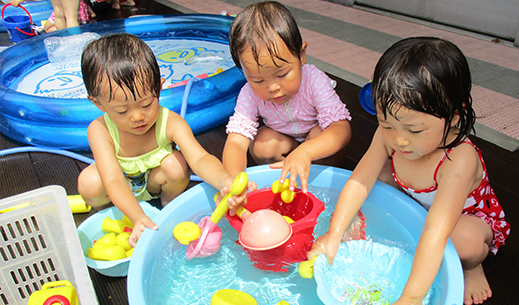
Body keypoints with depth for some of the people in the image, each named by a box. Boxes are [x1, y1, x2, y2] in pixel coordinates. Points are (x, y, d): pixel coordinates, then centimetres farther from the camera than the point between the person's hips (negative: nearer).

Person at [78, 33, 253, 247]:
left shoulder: (170, 123, -29)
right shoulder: (100, 131, -29)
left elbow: (199, 158, -42)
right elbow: (114, 181, -39)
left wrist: (224, 180, -65)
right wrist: (138, 218, -56)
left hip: (155, 182, 0)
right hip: (120, 192, 0)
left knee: (176, 164, -30)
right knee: (89, 182, -30)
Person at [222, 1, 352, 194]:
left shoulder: (315, 82, -33)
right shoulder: (249, 95, -27)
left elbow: (342, 129, -40)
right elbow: (236, 142, -34)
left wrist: (305, 152, -59)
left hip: (316, 143, -1)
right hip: (282, 142, 2)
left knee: (321, 133, -33)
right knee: (261, 144, -28)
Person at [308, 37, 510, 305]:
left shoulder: (460, 159, -42)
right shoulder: (388, 135, -27)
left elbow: (437, 230, -47)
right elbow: (360, 181, -23)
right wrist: (333, 236, -30)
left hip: (467, 216, -4)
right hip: (416, 205, 5)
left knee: (464, 240, -35)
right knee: (381, 168, -13)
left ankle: (471, 266, 3)